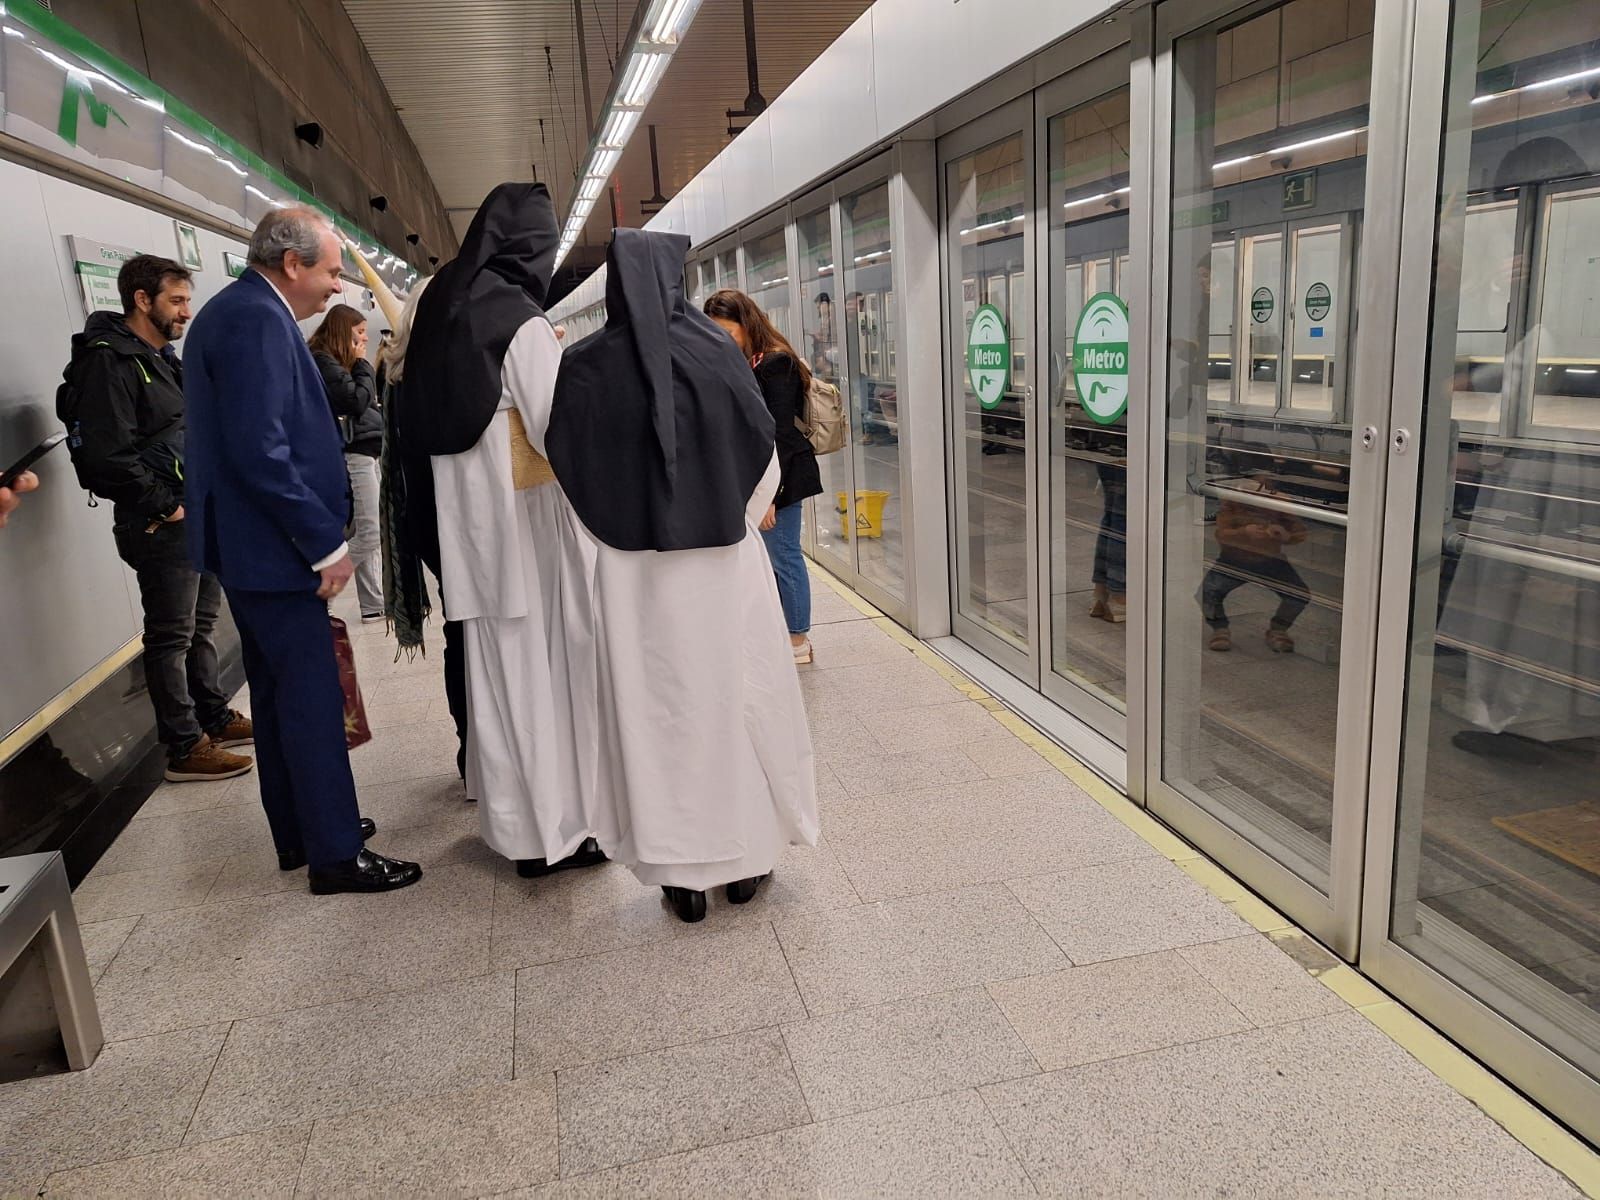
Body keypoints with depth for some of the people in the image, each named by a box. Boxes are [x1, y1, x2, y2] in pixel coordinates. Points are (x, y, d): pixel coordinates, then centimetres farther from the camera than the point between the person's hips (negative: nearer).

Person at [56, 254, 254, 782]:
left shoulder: (161, 358, 16)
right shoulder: (109, 361, -14)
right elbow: (107, 456, -22)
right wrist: (167, 506, -17)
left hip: (197, 516, 10)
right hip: (160, 525, -10)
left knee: (201, 626, 18)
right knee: (171, 638, -2)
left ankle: (216, 719, 31)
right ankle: (185, 749, 6)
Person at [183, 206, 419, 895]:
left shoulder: (239, 312, 15)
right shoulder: (257, 319, -17)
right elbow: (260, 450, -25)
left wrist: (319, 533, 16)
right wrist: (326, 543, -20)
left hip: (250, 542, 11)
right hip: (272, 545, -11)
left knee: (279, 691, 16)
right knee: (313, 696, -4)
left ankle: (299, 834, 28)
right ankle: (335, 855, 5)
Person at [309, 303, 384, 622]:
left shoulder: (336, 362, 19)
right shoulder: (323, 363, -10)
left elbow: (368, 403, 20)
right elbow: (357, 400, -17)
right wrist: (361, 364, -7)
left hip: (366, 452, 10)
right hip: (354, 454, -10)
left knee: (368, 535, 9)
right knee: (368, 535, -11)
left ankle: (375, 604, 13)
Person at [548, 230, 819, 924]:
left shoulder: (587, 365, -8)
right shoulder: (718, 351, -5)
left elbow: (549, 442, 5)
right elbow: (764, 458, 3)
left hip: (634, 568, 0)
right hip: (725, 560, 1)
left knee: (657, 708, 9)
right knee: (735, 698, 14)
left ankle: (681, 871, 18)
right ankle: (748, 854, 25)